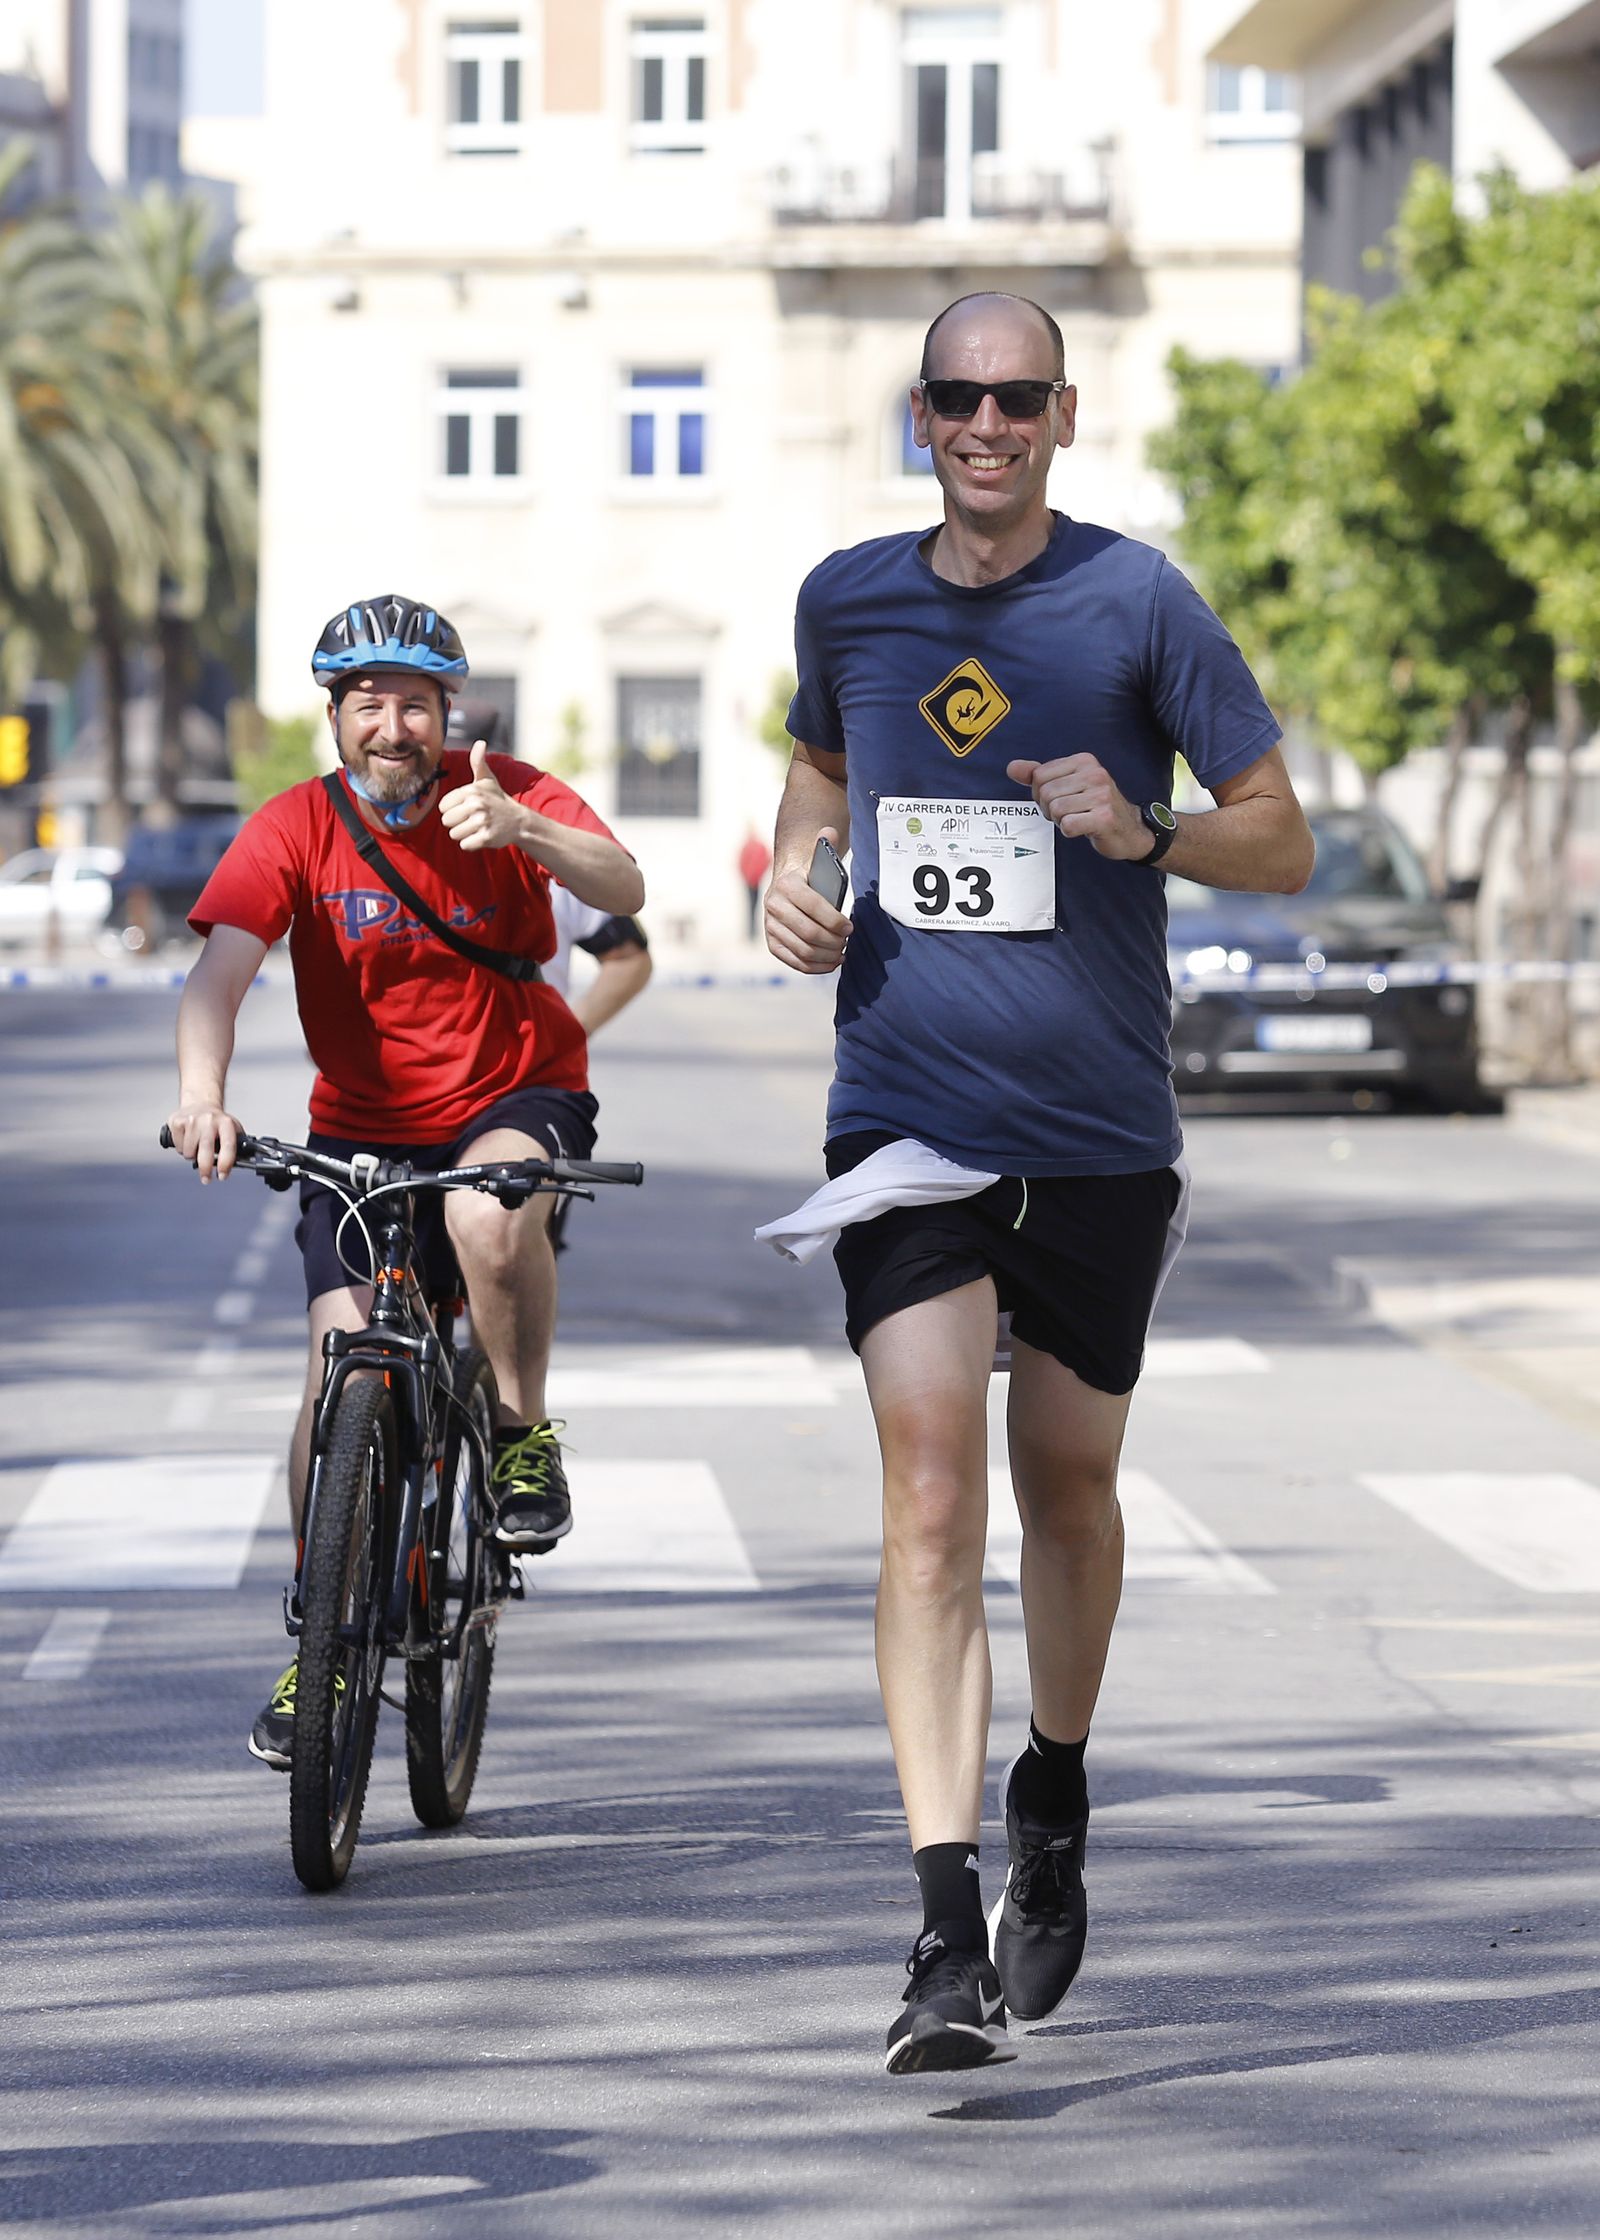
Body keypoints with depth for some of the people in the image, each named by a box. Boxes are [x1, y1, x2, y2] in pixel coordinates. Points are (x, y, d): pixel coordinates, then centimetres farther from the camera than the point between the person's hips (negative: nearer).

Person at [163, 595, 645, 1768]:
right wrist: (202, 1093, -43)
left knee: (489, 1211, -36)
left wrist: (521, 830, -47)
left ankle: (525, 1436, -10)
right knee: (342, 1363, -13)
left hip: (516, 1098, -1)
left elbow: (624, 889, -26)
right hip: (365, 1129, 1)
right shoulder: (297, 827, -11)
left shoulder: (507, 792, -11)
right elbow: (222, 966, -23)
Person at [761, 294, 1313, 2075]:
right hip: (905, 1112, 0)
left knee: (1067, 1485, 13)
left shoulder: (1138, 602, -3)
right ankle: (947, 1940, -18)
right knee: (929, 1494, -13)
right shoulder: (848, 599, 5)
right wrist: (794, 874, 4)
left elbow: (1283, 843, 0)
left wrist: (1144, 829, -19)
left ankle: (1051, 1806, 41)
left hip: (1099, 1127, 0)